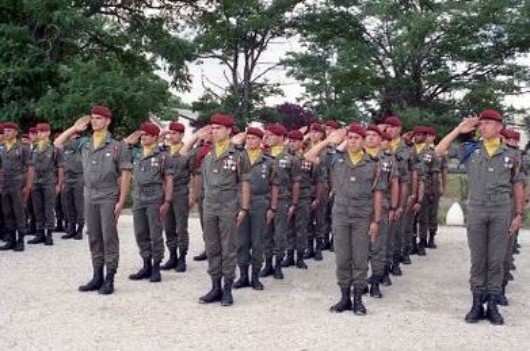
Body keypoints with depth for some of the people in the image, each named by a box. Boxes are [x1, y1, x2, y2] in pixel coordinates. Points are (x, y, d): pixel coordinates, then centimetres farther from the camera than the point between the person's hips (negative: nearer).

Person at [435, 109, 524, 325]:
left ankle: (493, 305, 13)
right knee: (477, 260, 6)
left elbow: (517, 185, 9)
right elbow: (439, 151, -1)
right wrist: (460, 129, -3)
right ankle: (477, 304, 14)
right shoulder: (471, 150, 4)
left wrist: (519, 214, 5)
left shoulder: (511, 154, 5)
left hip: (502, 211, 0)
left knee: (496, 260, 4)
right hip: (476, 210, 0)